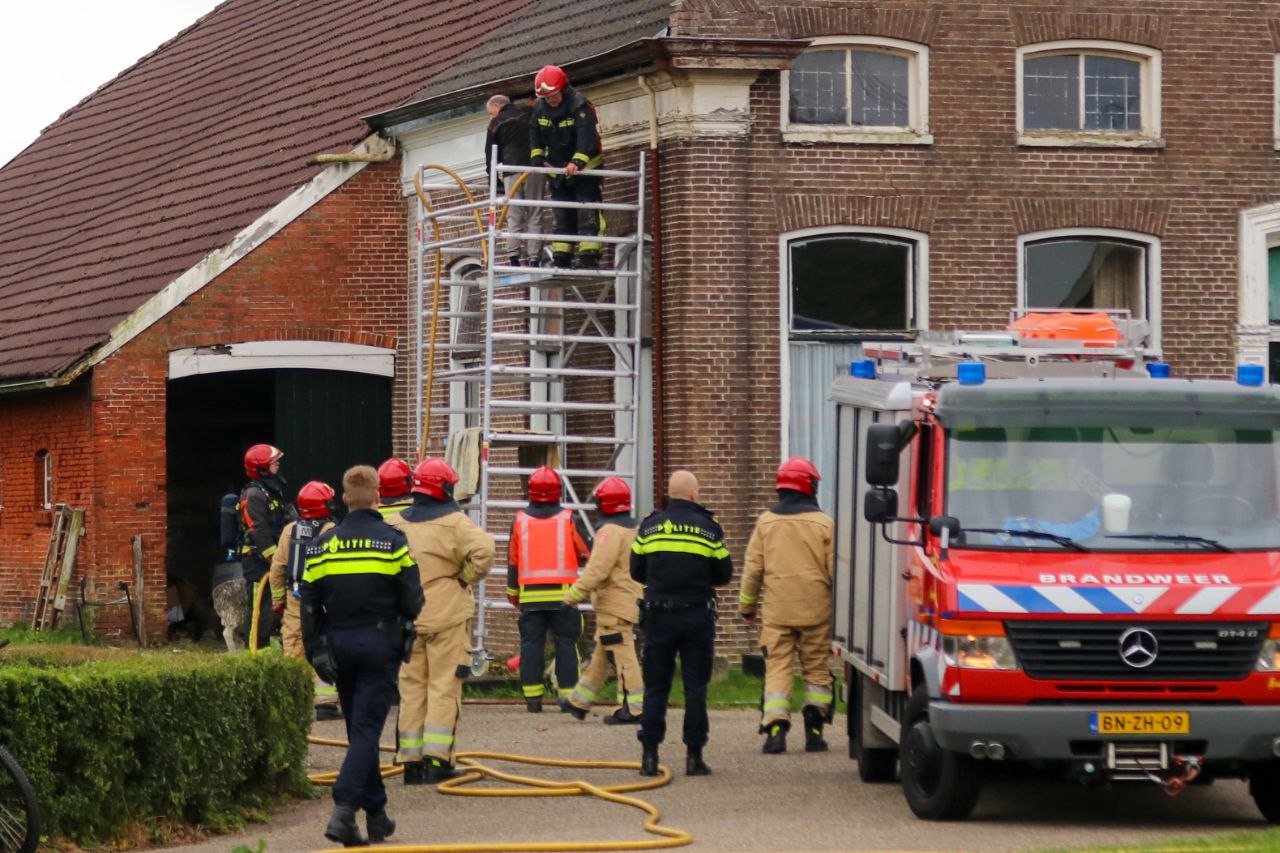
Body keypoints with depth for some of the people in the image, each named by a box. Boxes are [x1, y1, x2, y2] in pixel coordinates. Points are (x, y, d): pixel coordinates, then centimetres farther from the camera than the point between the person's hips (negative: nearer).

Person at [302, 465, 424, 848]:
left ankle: (376, 813, 22)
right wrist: (404, 619, 15)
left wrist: (317, 651, 1)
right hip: (380, 644, -4)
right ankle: (343, 811, -22)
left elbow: (309, 603, 0)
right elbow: (413, 601, -8)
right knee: (366, 729, -6)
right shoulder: (392, 541, -7)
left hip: (339, 644, 4)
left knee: (359, 728, 16)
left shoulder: (323, 544, 4)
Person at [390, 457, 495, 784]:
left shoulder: (397, 524, 6)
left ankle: (411, 760, 11)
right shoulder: (454, 522, -9)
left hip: (408, 619, 4)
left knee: (412, 689, 10)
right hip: (447, 619, -4)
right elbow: (483, 551, -23)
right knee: (444, 688, -1)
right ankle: (436, 760, -7)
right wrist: (466, 579, -8)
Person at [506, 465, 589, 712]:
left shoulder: (520, 520, 4)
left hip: (530, 595, 2)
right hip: (563, 595, -2)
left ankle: (533, 698, 2)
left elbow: (513, 560, 9)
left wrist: (513, 593, 19)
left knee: (531, 644, 5)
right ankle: (568, 696, 0)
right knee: (565, 644, 3)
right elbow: (585, 554, 3)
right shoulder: (568, 519, -2)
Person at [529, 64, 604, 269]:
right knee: (562, 216, 8)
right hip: (557, 170, 7)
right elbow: (535, 136, 5)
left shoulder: (579, 106, -22)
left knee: (588, 213, -14)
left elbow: (587, 137, -33)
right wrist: (538, 159, -11)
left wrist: (577, 162, -46)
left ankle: (589, 257, -19)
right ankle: (560, 259, 11)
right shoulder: (540, 108, -1)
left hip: (585, 168, -7)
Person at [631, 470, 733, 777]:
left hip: (659, 616, 1)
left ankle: (649, 754, 1)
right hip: (697, 617, -1)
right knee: (696, 686, 4)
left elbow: (637, 571, 7)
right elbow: (723, 575, 4)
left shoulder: (649, 526, 2)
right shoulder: (709, 528, -2)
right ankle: (694, 755, 2)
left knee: (655, 686, 7)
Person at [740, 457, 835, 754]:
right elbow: (834, 569, 1)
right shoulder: (824, 523, -1)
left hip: (777, 610, 1)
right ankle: (814, 730, 6)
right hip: (816, 609, -1)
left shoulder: (766, 522, 3)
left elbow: (753, 568, 7)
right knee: (816, 670, 9)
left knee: (777, 669, 0)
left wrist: (748, 605, 18)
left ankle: (775, 729, -13)